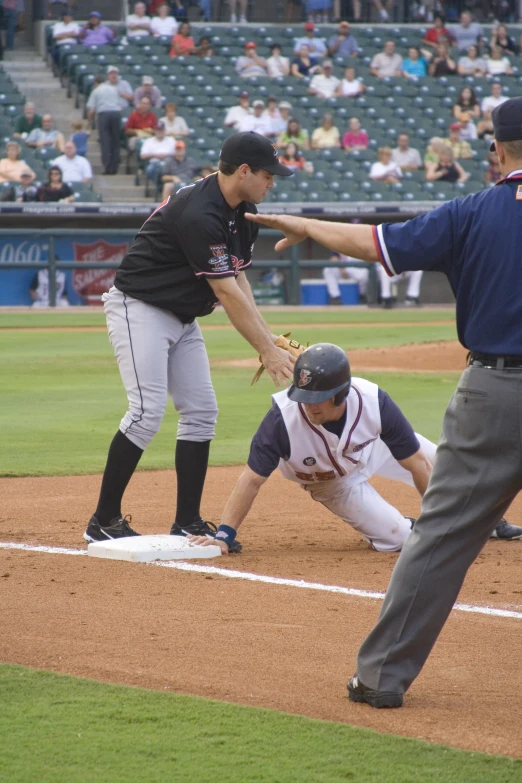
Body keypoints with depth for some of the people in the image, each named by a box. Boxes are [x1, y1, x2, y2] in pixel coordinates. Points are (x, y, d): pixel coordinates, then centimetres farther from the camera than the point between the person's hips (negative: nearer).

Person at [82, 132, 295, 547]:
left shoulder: (243, 213, 3)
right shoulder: (199, 215, -28)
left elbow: (238, 280, 4)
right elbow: (228, 293, -27)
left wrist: (269, 338, -6)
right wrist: (267, 352, -24)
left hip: (183, 318, 10)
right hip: (140, 310, -10)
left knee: (201, 411, 4)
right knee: (147, 412, -17)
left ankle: (187, 522, 8)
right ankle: (104, 521, -9)